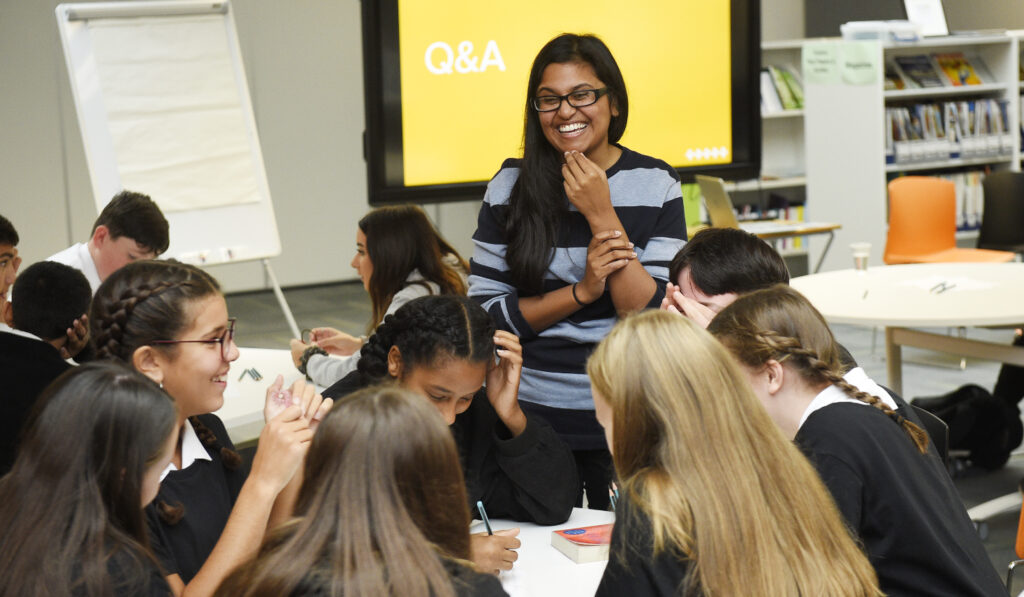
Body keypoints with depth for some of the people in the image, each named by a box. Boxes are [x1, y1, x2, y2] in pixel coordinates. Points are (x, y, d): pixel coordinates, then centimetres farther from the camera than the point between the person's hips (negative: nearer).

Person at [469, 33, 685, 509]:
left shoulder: (656, 184, -4)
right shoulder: (510, 187, -3)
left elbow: (656, 319, -12)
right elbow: (483, 313, -5)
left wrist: (602, 215, -17)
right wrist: (581, 291, -16)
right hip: (531, 417, 1)